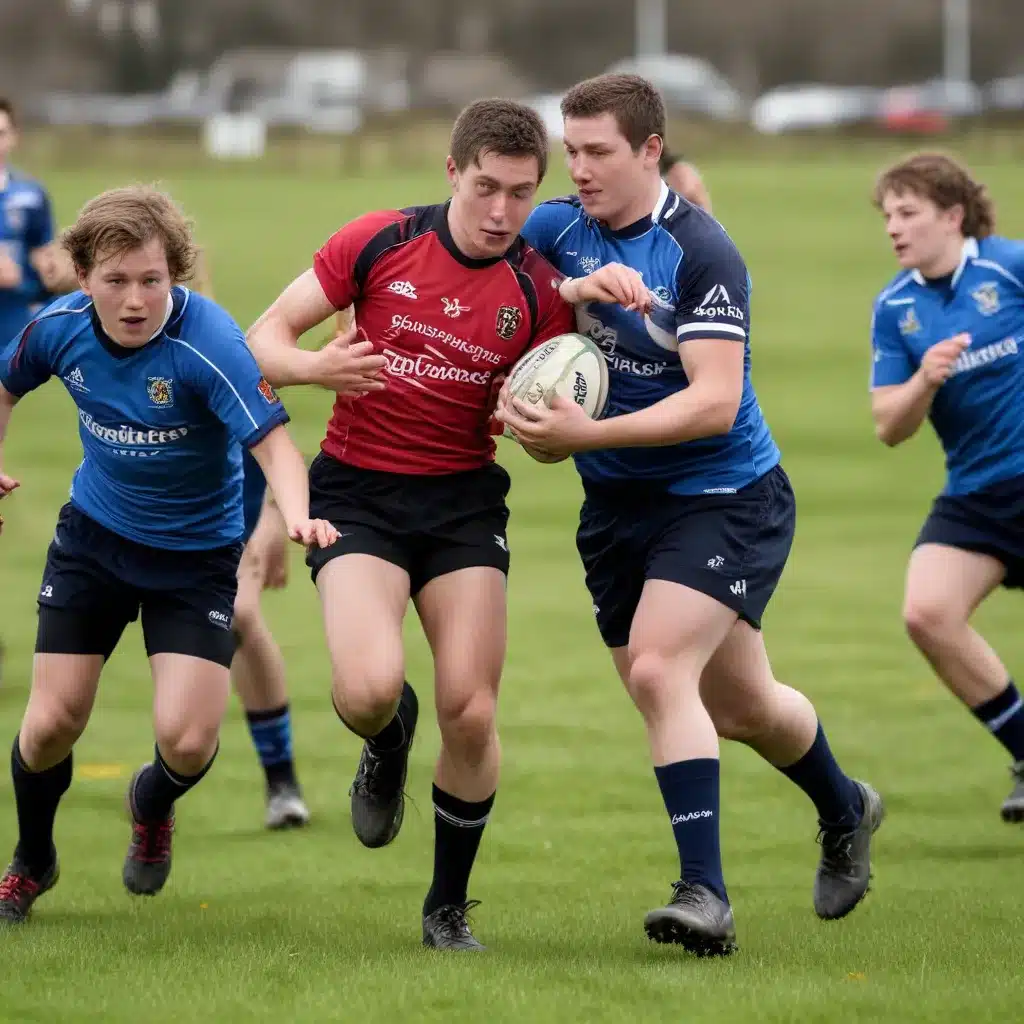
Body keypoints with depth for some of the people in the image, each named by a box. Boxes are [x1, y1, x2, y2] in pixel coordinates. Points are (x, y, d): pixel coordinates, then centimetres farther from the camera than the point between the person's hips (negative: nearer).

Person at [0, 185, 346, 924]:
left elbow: (272, 441, -34)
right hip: (94, 536, 3)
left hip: (197, 552, -3)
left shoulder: (209, 343, -28)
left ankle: (153, 806, 25)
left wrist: (296, 515, -53)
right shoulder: (61, 328, -13)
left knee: (187, 741, -14)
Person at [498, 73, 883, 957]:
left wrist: (588, 435, -32)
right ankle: (844, 811, 41)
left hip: (724, 496, -6)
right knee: (741, 706, 13)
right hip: (619, 504, 6)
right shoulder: (556, 230, -2)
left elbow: (713, 402, -25)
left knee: (656, 668, -24)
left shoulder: (701, 253, -19)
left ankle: (705, 894, -23)